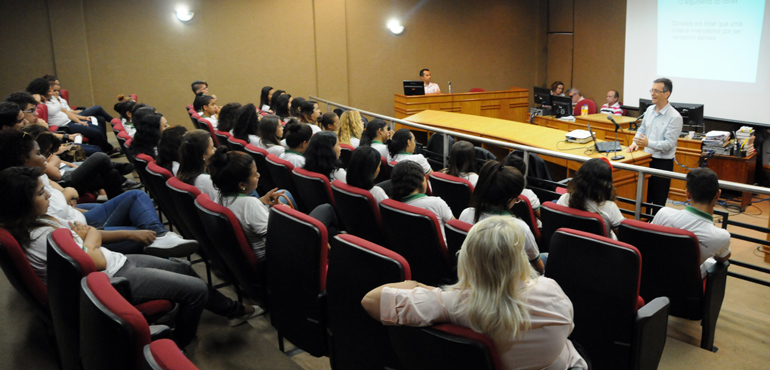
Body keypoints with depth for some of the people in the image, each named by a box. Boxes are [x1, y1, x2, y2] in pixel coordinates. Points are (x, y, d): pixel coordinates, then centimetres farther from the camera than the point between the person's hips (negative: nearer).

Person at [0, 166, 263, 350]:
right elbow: (98, 262, -23)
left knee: (183, 268, 20)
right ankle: (175, 351, 18)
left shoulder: (38, 220, 3)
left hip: (118, 262, 11)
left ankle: (233, 310, 37)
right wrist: (90, 238, -5)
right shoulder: (40, 237, -28)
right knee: (196, 289, -6)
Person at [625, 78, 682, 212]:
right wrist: (635, 143, 1)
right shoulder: (650, 109, 6)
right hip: (647, 159, 7)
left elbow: (669, 144, -19)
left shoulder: (674, 117, -15)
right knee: (644, 195, 13)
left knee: (658, 201, 2)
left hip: (663, 163, -6)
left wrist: (648, 143, -31)